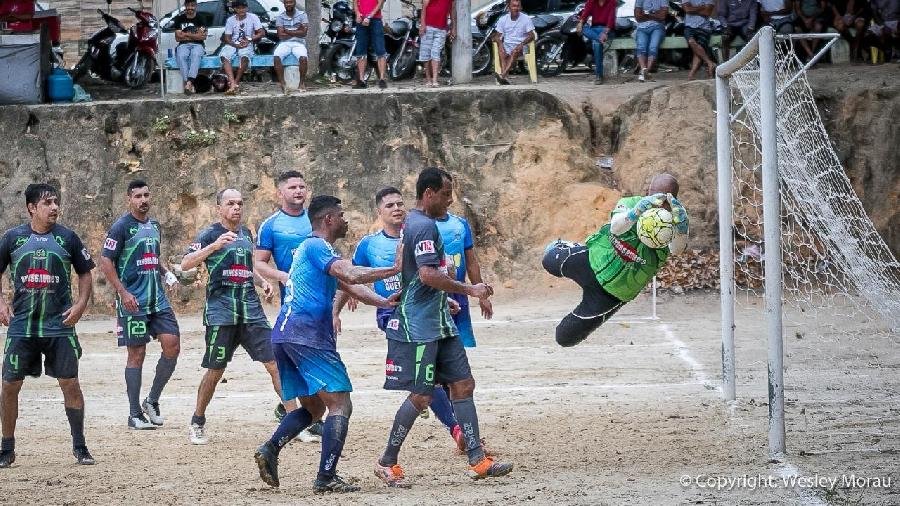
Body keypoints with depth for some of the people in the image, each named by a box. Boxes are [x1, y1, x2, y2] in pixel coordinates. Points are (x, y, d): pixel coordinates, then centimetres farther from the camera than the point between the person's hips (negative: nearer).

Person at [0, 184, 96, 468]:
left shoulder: (67, 238, 2)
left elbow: (85, 274, 11)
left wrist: (81, 305, -3)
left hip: (59, 325, 0)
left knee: (70, 383, -2)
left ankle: (79, 446, 10)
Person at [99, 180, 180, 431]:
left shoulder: (154, 225, 15)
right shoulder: (121, 227, -7)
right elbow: (105, 262, -11)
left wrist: (166, 272, 8)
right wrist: (123, 293, -18)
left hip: (158, 299, 6)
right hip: (133, 301, -6)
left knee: (172, 345, -5)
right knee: (137, 354, -3)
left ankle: (152, 400, 12)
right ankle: (135, 414, 5)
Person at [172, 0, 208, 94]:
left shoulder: (200, 19, 9)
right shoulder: (180, 19, 14)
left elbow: (203, 37, -3)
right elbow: (177, 37, 6)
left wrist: (186, 34, -4)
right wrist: (195, 35, 1)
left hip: (197, 45, -1)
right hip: (183, 45, 1)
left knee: (196, 55, -38)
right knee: (181, 56, -35)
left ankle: (189, 82, -50)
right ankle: (188, 83, -42)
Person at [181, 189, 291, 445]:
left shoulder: (246, 234, 16)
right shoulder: (210, 234, -3)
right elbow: (185, 264, -17)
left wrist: (262, 282, 11)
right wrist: (215, 245, -28)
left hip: (250, 309, 5)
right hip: (221, 311, -5)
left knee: (275, 364, -5)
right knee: (215, 371, 1)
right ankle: (197, 424, 19)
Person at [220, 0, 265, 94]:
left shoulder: (253, 17, 0)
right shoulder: (230, 20, 6)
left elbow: (262, 33, -3)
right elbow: (227, 38, 3)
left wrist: (249, 39, -16)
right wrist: (236, 45, -16)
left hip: (246, 44, -2)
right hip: (233, 44, 2)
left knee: (244, 56, -37)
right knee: (224, 56, -31)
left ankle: (236, 82, -26)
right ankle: (232, 84, -43)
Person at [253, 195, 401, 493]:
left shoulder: (312, 248, 26)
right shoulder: (317, 247, -6)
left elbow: (349, 287, 26)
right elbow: (351, 276, -22)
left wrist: (387, 303, 16)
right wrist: (395, 270, -14)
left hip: (284, 335, 10)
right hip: (307, 335, -10)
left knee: (314, 407, 19)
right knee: (340, 404, -8)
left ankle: (270, 449, -1)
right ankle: (326, 478, -15)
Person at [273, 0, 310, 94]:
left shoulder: (302, 15, 5)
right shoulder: (280, 17, 7)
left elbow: (303, 33, -6)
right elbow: (281, 35, -3)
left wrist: (287, 31, -6)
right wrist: (296, 32, -5)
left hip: (298, 43, -1)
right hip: (284, 44, 1)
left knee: (303, 58, -33)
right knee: (276, 57, -31)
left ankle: (302, 82, -14)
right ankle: (283, 84, -29)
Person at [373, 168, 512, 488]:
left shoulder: (412, 223, 16)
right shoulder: (424, 226, -16)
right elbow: (428, 274, -27)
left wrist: (444, 301, 30)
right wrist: (469, 290, -22)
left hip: (438, 323, 11)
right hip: (419, 326, -11)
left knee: (463, 385, 6)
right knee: (421, 396, -6)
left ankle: (477, 461, 5)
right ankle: (387, 463, 6)